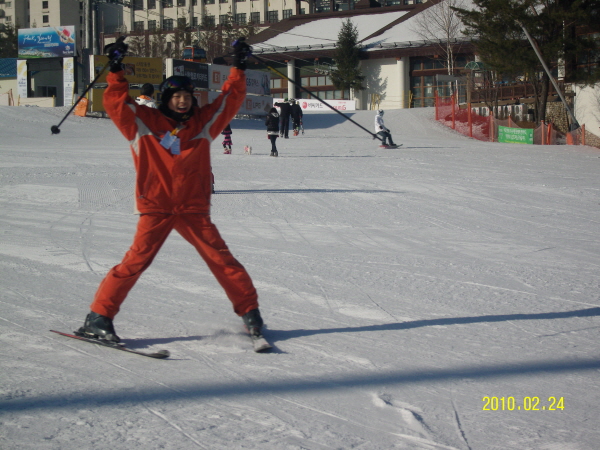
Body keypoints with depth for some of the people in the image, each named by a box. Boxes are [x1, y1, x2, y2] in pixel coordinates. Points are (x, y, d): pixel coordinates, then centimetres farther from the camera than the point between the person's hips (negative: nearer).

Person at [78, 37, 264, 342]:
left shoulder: (204, 122, 10)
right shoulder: (144, 122, 3)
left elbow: (231, 99, 13)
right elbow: (116, 102, -2)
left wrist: (239, 68, 8)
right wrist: (116, 71, -9)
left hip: (194, 210, 2)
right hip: (155, 209, -2)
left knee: (221, 259, -3)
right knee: (135, 262, -10)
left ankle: (249, 311, 8)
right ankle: (98, 317, -3)